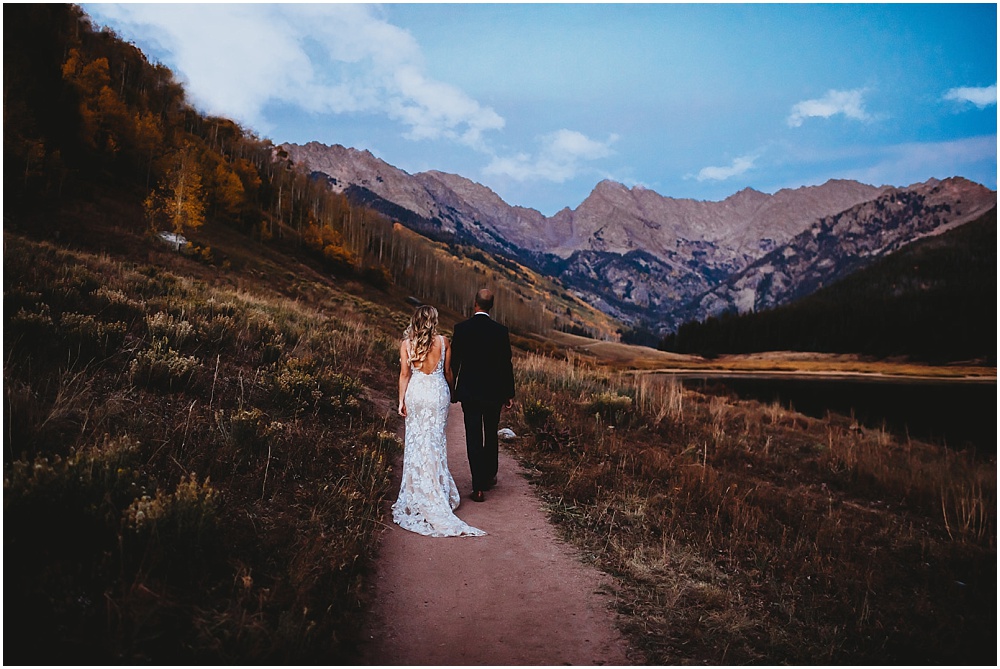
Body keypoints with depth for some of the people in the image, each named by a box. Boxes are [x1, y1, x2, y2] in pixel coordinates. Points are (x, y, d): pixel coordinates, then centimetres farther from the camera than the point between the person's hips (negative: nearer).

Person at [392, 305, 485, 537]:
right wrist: (451, 392, 17)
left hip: (415, 393, 1)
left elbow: (404, 374, -3)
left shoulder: (406, 343, -3)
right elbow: (447, 372, 3)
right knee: (435, 441, 8)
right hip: (438, 392, 0)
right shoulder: (443, 342, -4)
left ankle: (418, 490, 16)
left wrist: (401, 400, 3)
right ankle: (438, 489, 13)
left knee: (416, 440, 10)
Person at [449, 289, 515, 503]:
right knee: (491, 435, 18)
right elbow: (506, 364, -4)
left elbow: (453, 362, -2)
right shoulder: (500, 331, -7)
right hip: (493, 392, 1)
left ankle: (478, 487, -1)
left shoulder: (461, 328, -7)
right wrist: (509, 394, 5)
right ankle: (489, 477, 33)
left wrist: (451, 390, 10)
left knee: (473, 438, 2)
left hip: (469, 392, -1)